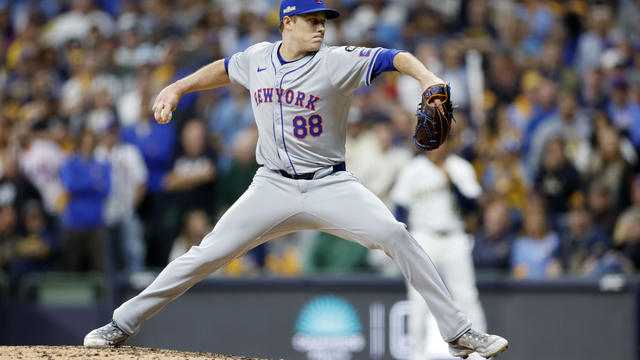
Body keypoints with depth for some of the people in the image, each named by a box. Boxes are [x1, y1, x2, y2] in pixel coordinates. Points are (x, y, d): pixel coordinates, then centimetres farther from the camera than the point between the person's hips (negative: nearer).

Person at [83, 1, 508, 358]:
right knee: (207, 254, -4)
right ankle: (124, 323, 9)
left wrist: (428, 79, -37)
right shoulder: (257, 58, 3)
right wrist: (176, 89, 17)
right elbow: (223, 69, 25)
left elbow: (394, 57, -19)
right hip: (274, 188, 2)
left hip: (330, 186, -2)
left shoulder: (336, 62, -9)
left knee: (394, 234, -22)